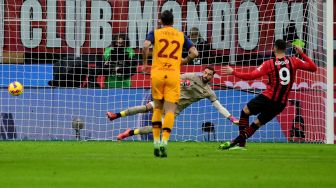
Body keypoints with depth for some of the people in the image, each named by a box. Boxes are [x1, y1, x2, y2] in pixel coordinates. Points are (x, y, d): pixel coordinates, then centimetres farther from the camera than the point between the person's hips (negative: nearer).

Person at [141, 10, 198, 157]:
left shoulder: (155, 33, 7)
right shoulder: (181, 35, 11)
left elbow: (145, 46, -12)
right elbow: (194, 53, 4)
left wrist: (145, 63, 2)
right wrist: (184, 61, 22)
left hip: (157, 73, 0)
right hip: (173, 74, 0)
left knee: (157, 108, 15)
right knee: (170, 110, -2)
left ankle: (156, 141, 11)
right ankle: (164, 141, -20)